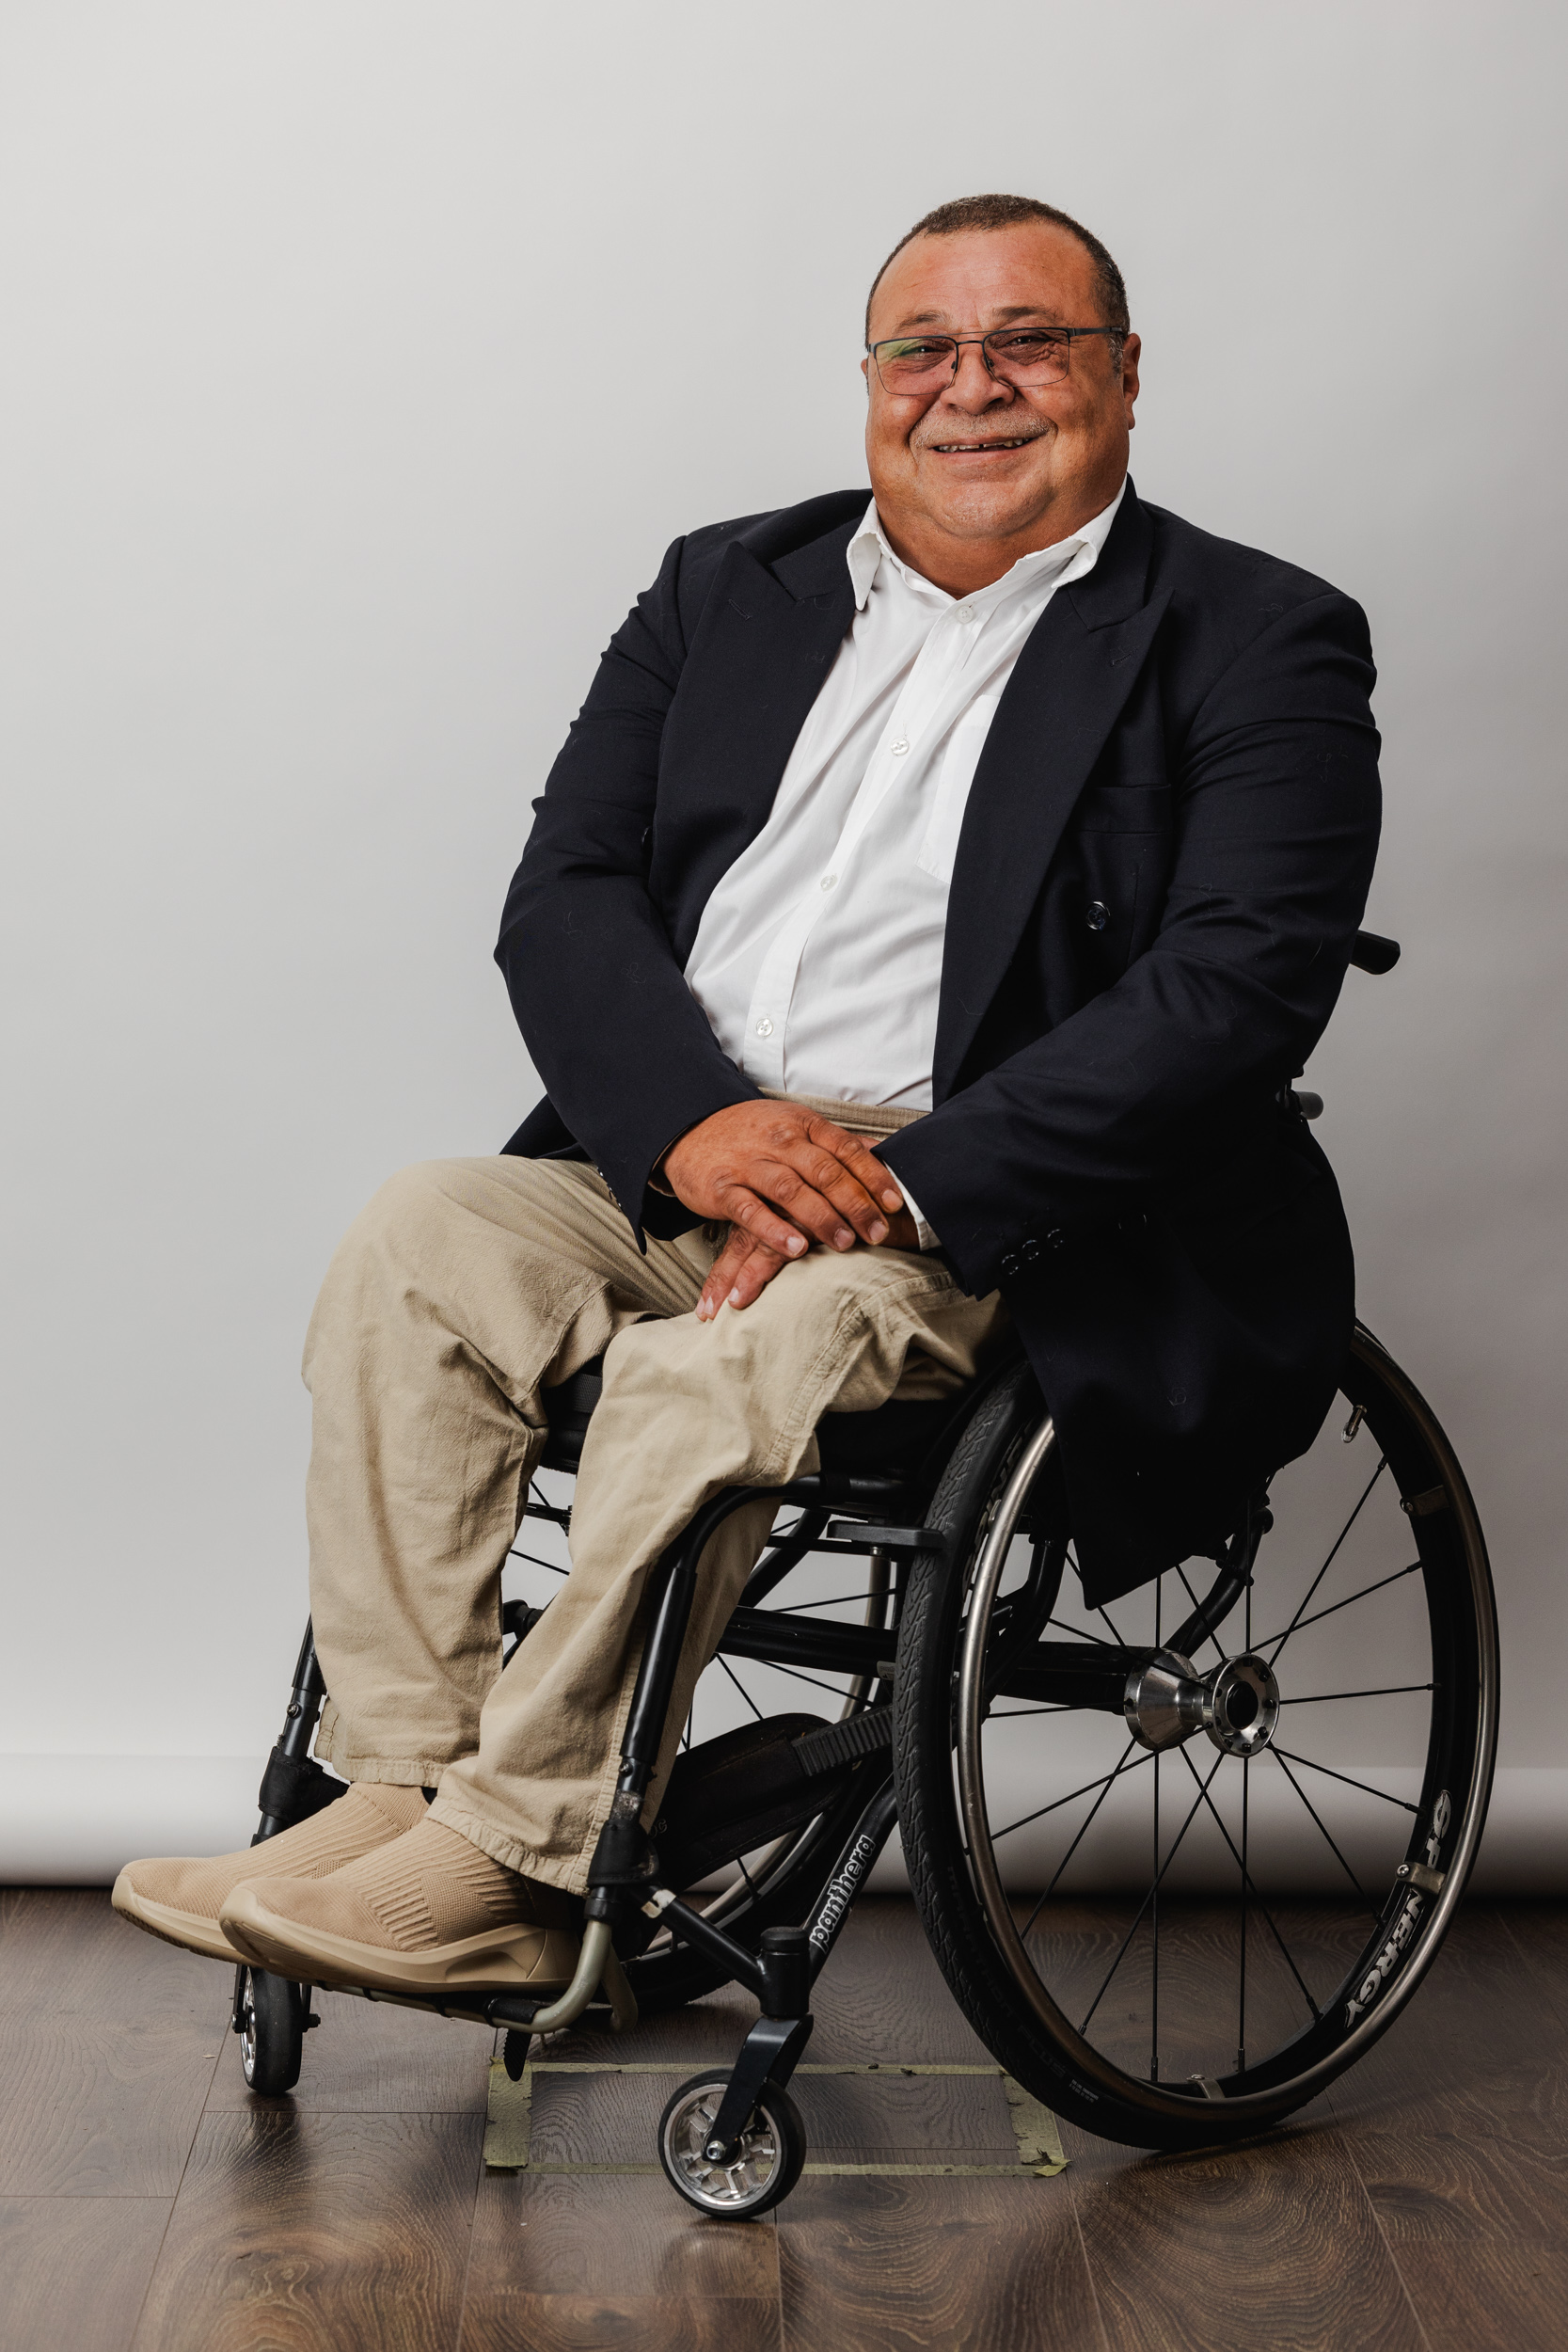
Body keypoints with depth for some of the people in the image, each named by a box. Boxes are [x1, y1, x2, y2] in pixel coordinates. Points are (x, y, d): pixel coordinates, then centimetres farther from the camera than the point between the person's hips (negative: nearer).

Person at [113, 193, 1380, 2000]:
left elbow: (1238, 986, -13)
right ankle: (399, 1795, -17)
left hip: (996, 1217, -5)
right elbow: (563, 898, 5)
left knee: (708, 1373, -31)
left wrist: (906, 1179, -22)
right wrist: (693, 1121, -16)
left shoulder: (1257, 643, 1)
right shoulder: (725, 587, 15)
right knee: (415, 1245, -21)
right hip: (674, 1162, 5)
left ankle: (512, 1857, -17)